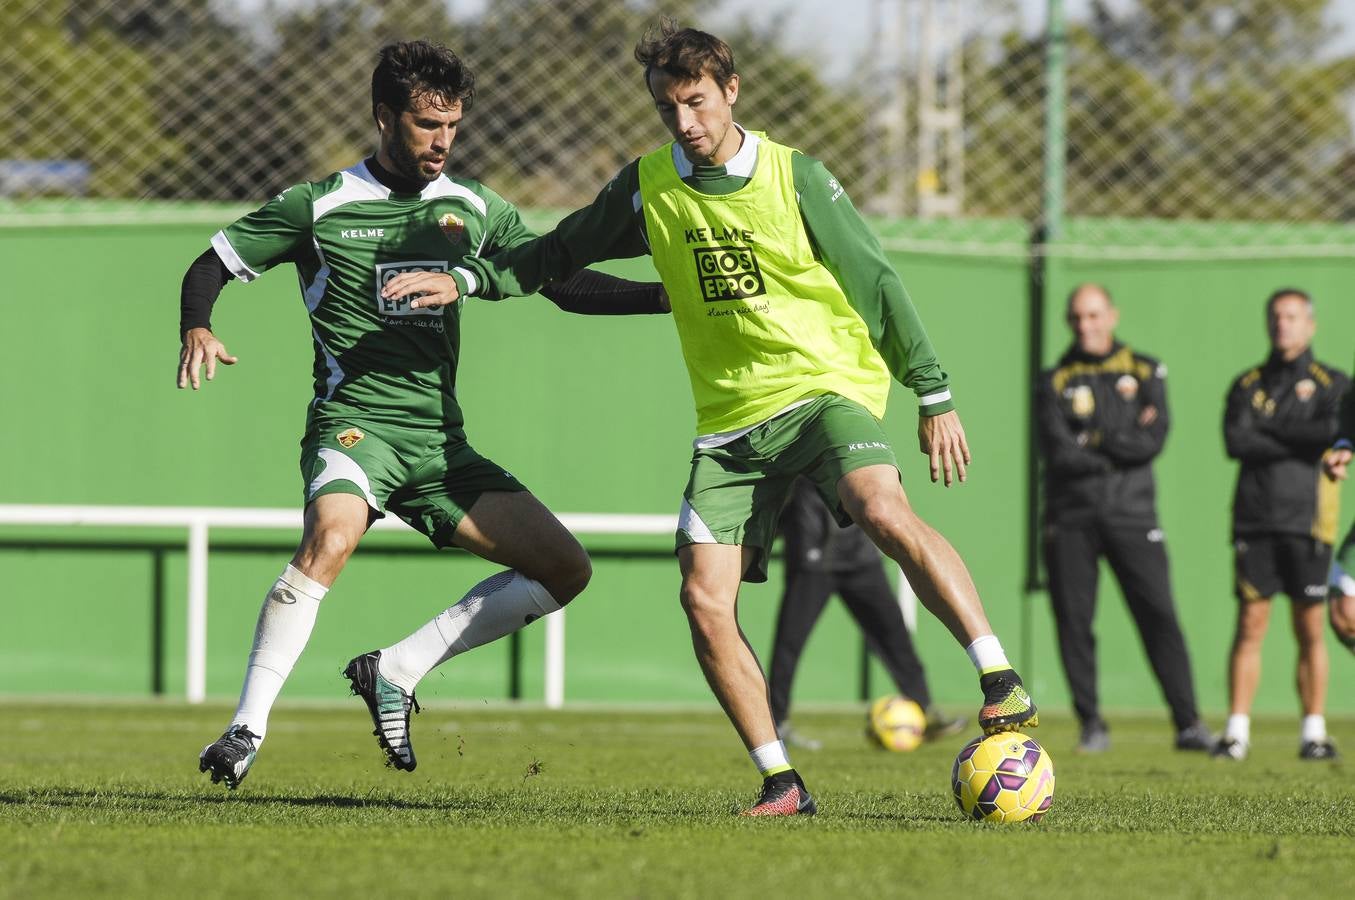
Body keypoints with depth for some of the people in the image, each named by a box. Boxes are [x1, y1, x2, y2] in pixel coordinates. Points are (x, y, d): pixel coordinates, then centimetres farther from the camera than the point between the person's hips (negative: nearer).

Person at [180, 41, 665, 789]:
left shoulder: (474, 210, 11)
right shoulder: (319, 206, 0)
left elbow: (564, 282, 12)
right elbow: (210, 266, 7)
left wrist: (668, 295, -2)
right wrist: (197, 329, -15)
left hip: (440, 442, 5)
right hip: (354, 424, -5)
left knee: (564, 568, -3)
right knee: (333, 536, -36)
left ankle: (395, 671, 5)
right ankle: (248, 727, -31)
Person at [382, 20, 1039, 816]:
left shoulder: (796, 179, -4)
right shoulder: (649, 187, 6)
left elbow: (877, 283, 0)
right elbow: (560, 254, 22)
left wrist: (935, 396, -1)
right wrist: (467, 280, 10)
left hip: (829, 386, -4)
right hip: (730, 419, 4)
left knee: (883, 511, -33)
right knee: (705, 599, -11)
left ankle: (1005, 685, -33)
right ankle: (781, 784, 0)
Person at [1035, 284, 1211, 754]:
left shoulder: (1144, 372, 10)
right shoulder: (1055, 382, 8)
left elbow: (1153, 441, -4)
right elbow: (1059, 453, -6)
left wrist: (1093, 442, -7)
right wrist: (1124, 447, -5)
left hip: (1131, 516, 0)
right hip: (1071, 517, 0)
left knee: (1159, 617, -8)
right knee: (1073, 622, -3)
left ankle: (1188, 724, -9)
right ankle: (1091, 724, 5)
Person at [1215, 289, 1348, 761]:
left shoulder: (1332, 384, 8)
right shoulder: (1248, 385, 13)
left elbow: (1337, 431, -12)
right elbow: (1236, 441, -3)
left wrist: (1270, 428, -6)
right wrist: (1302, 440, -7)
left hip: (1307, 522, -1)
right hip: (1256, 521, 1)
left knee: (1310, 630, 0)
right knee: (1249, 627, -3)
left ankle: (1314, 731, 4)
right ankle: (1237, 731, -3)